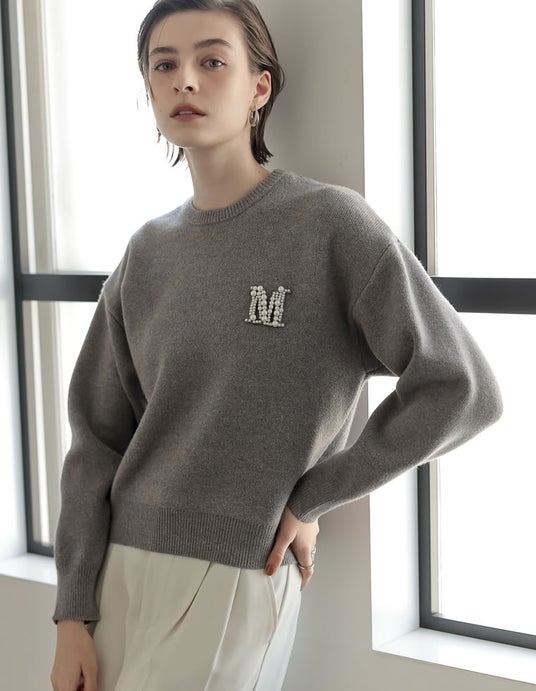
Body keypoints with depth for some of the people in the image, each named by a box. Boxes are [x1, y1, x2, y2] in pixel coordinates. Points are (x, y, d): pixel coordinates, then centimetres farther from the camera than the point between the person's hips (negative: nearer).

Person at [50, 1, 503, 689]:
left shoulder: (332, 223, -9)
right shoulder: (147, 253, 6)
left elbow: (462, 389, -11)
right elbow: (98, 435, 7)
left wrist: (308, 501, -8)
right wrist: (73, 614, 1)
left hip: (236, 574, -5)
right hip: (120, 562, 5)